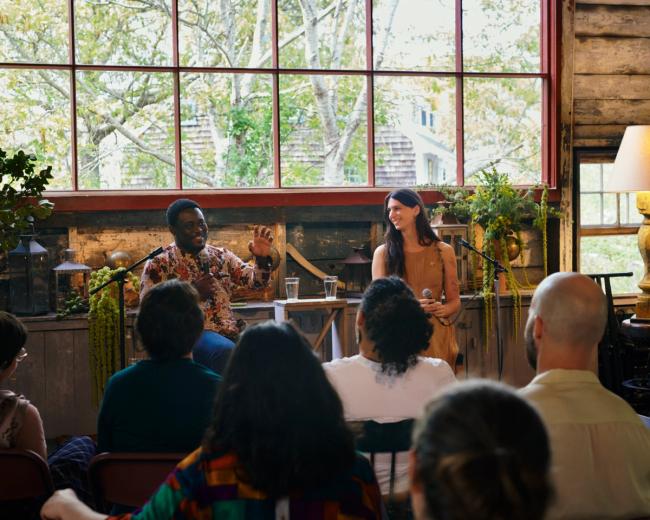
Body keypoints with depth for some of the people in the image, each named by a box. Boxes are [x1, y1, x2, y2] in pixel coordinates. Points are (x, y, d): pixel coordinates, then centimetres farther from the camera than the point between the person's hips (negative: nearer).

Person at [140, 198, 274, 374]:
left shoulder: (222, 256, 16)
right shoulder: (158, 265, 2)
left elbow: (256, 281, 7)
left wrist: (262, 258, -13)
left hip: (229, 333, 4)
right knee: (226, 351, -36)